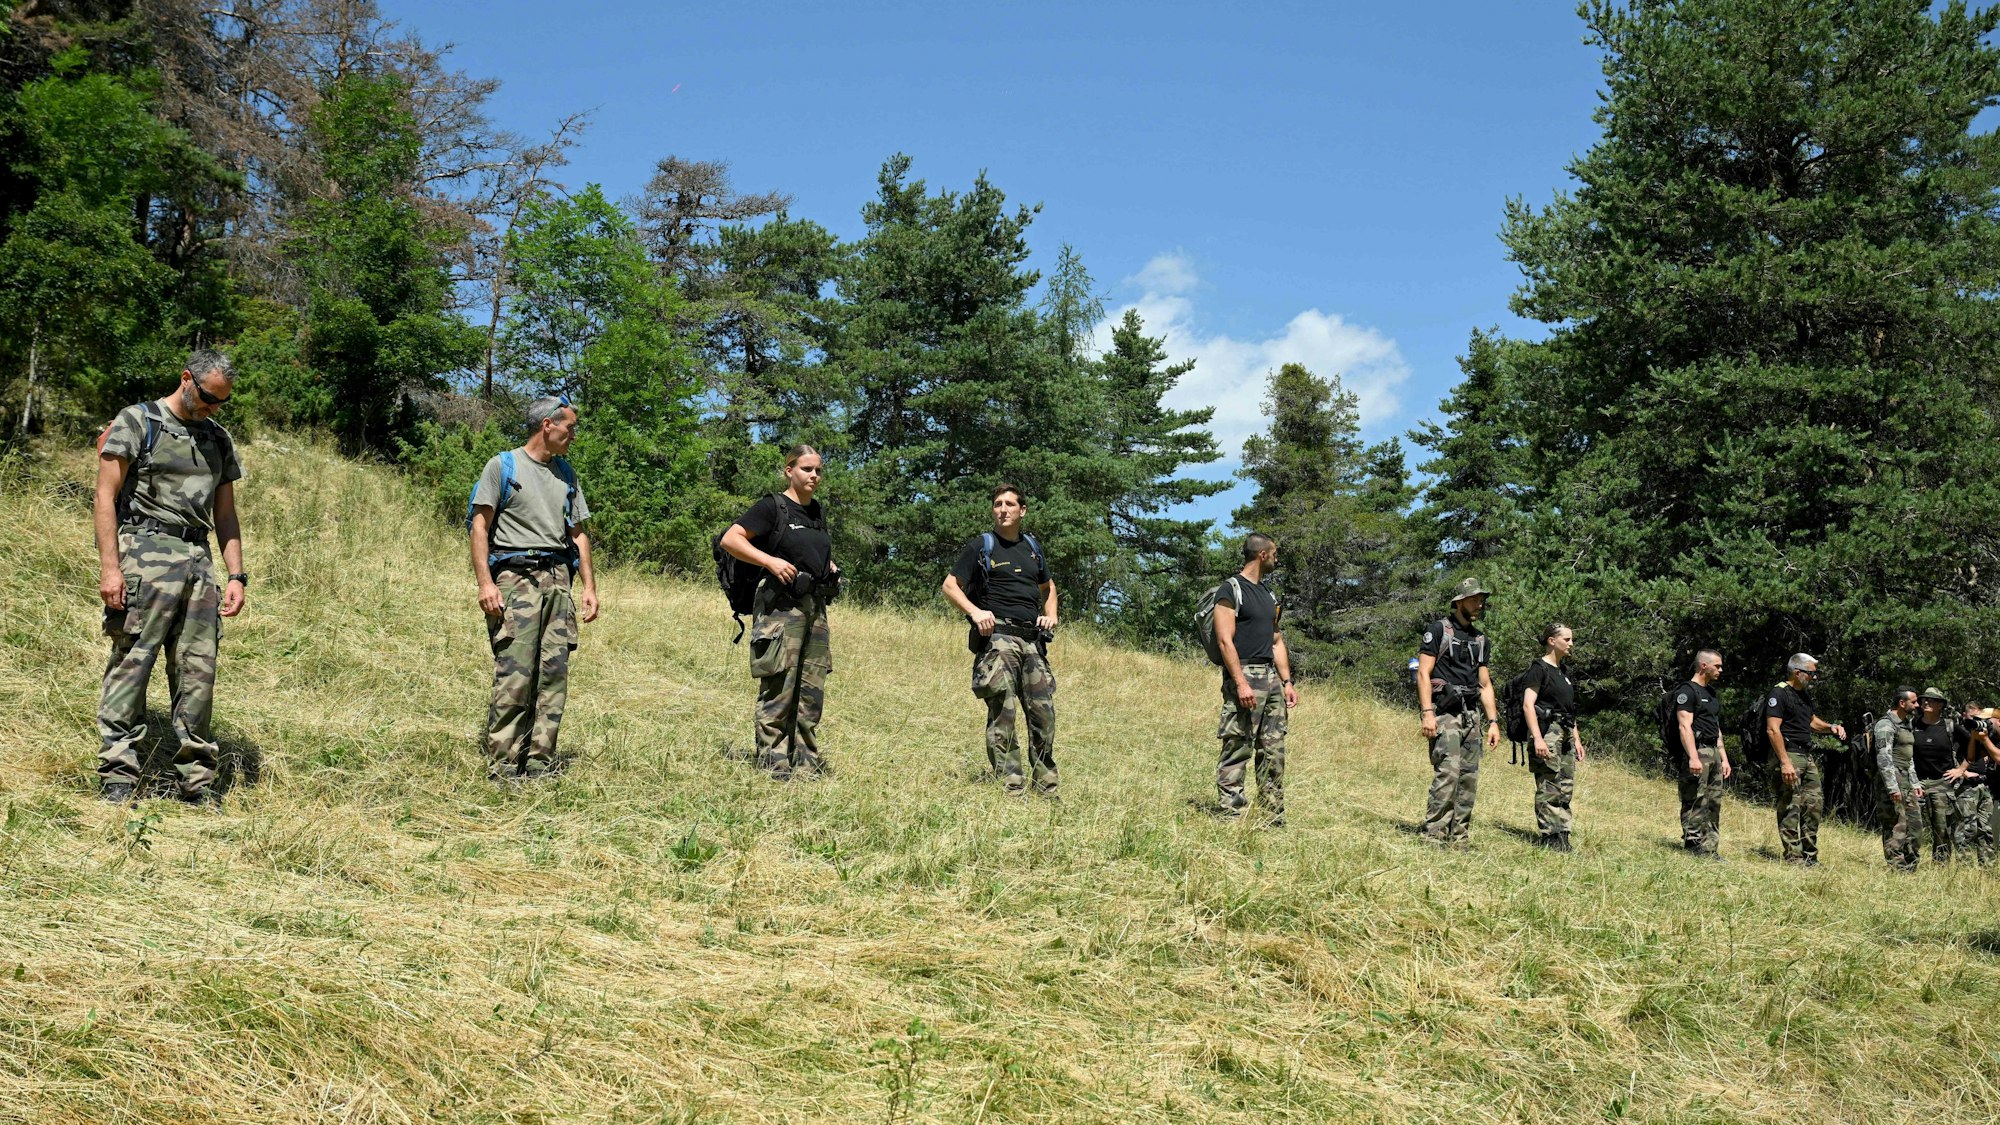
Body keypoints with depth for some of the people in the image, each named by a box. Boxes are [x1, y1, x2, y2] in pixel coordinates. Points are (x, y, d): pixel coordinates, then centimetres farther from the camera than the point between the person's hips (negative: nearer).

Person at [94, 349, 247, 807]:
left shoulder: (219, 440, 19)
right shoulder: (136, 422, 2)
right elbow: (105, 497, -4)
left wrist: (236, 575, 11)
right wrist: (109, 566, -13)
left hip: (199, 560, 5)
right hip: (146, 553, -5)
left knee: (198, 670, 3)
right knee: (131, 662, -7)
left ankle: (196, 779, 8)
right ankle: (117, 777, -5)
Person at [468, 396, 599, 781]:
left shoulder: (566, 474, 20)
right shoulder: (503, 466, 3)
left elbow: (578, 533, 22)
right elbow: (480, 525, -2)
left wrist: (589, 586, 13)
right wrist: (485, 582, -13)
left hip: (558, 578, 6)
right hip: (515, 576, -6)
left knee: (554, 674, 1)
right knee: (514, 674, -12)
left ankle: (540, 759, 6)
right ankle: (502, 763, -8)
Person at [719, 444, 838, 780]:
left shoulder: (818, 512, 18)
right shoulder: (772, 507, -4)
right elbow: (730, 539, -12)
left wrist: (831, 570, 13)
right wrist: (770, 561, -21)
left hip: (816, 607, 8)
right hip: (782, 605, -8)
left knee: (812, 690, 9)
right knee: (778, 689, -7)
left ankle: (806, 761, 16)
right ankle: (773, 763, -2)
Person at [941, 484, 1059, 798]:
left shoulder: (1032, 547, 20)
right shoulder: (980, 546, 5)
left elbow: (1047, 587, 34)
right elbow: (950, 586, 2)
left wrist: (1051, 615, 15)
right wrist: (975, 612, -14)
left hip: (1032, 640, 5)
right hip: (997, 635, -5)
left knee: (1044, 713, 3)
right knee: (1002, 712, -12)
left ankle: (1047, 790, 13)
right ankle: (1012, 789, -13)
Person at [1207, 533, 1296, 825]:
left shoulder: (1269, 595, 20)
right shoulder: (1231, 590, -6)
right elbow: (1225, 640, -14)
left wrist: (1287, 682, 13)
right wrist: (1240, 683, -22)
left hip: (1271, 678, 8)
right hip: (1244, 677, -8)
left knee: (1274, 752, 7)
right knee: (1237, 752, -9)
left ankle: (1273, 820, 11)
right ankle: (1228, 817, -8)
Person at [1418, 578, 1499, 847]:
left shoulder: (1480, 639, 19)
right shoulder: (1438, 630, -1)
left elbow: (1485, 684, 21)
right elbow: (1423, 673, -8)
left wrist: (1493, 721, 13)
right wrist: (1427, 712, -17)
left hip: (1471, 715, 7)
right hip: (1444, 712, -7)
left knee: (1469, 778, 3)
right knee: (1448, 772, -17)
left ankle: (1459, 838, 8)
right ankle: (1433, 835, -14)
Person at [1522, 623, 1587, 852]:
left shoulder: (1563, 673, 20)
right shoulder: (1539, 669, -6)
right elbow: (1528, 705, -14)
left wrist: (1577, 740, 19)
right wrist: (1537, 738, -23)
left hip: (1565, 735, 9)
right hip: (1547, 731, -9)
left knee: (1566, 790, 6)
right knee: (1549, 789, -9)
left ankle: (1562, 838, 9)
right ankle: (1549, 838, -6)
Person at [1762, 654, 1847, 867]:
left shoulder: (1805, 695, 18)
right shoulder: (1779, 694, -11)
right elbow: (1773, 730, -17)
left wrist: (1831, 727, 12)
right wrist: (1785, 762, -22)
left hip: (1808, 756, 9)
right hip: (1789, 755, -9)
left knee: (1815, 804, 7)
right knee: (1791, 807, -7)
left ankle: (1810, 855, 15)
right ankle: (1793, 856, -4)